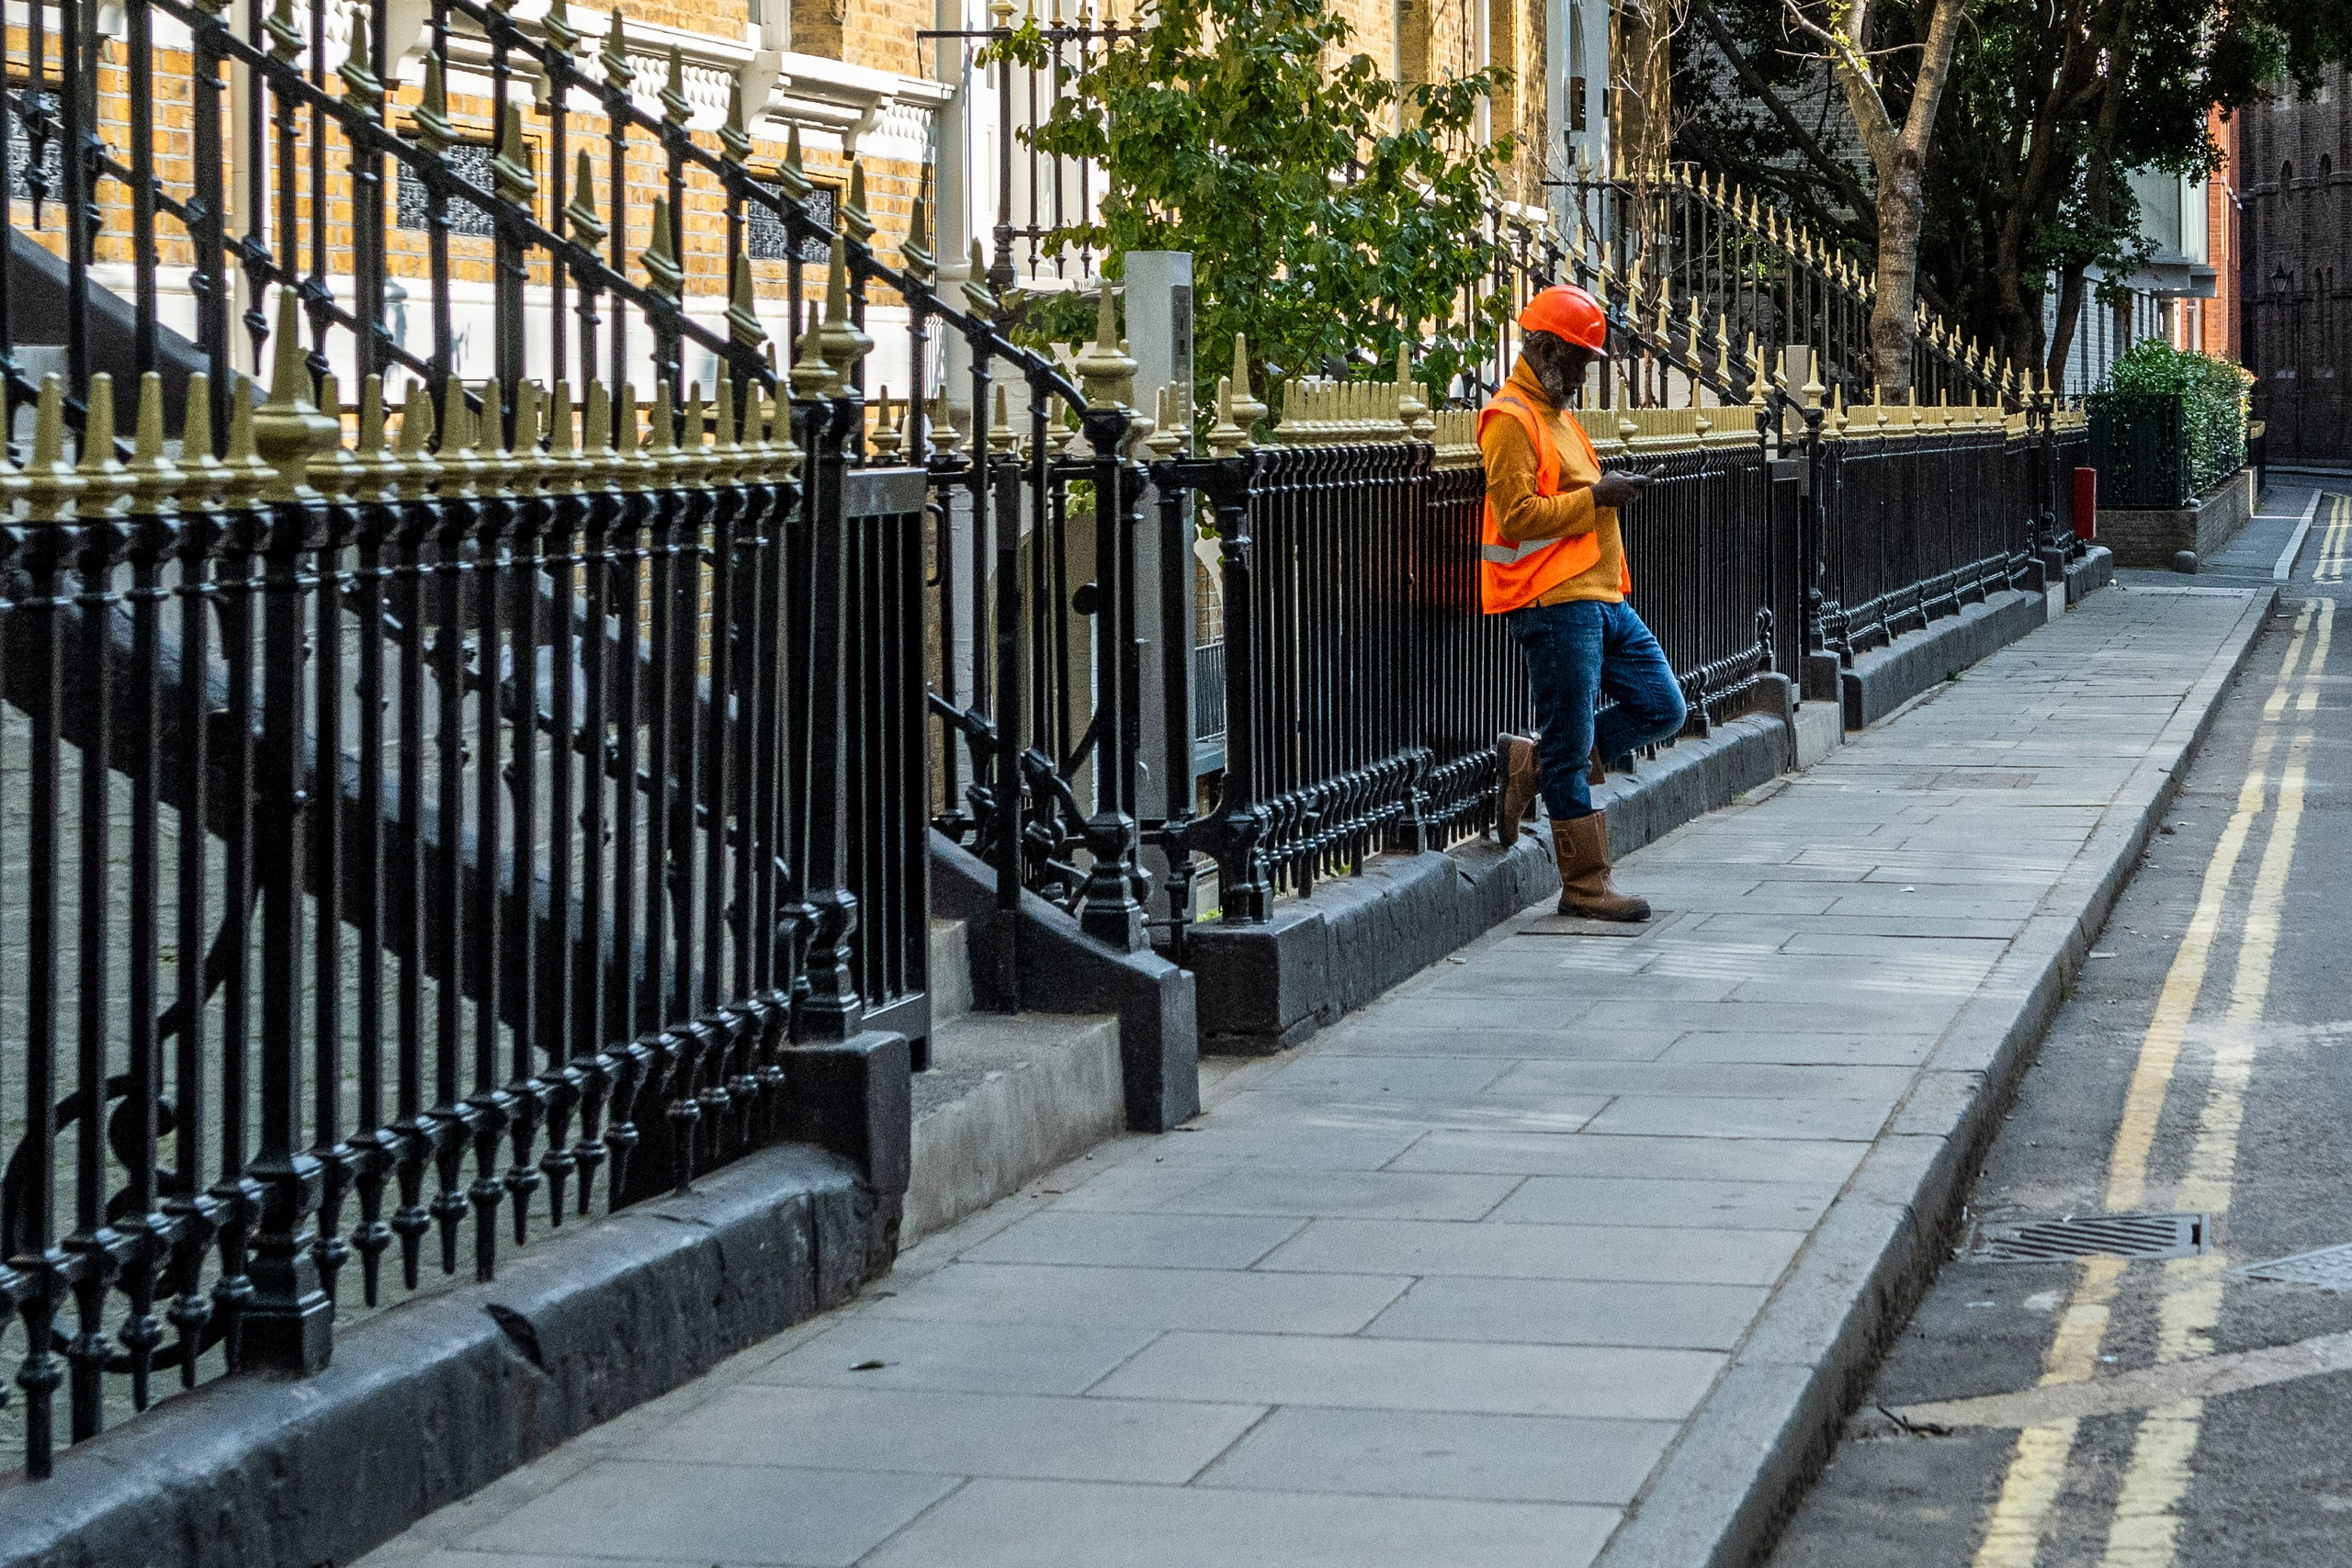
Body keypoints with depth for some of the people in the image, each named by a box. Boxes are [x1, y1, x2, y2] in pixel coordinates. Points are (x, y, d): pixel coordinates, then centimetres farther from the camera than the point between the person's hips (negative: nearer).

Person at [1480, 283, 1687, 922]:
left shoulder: (1556, 413, 21)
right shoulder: (1510, 419, -10)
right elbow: (1517, 514, -19)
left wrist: (1609, 492, 14)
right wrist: (1594, 496, -16)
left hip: (1601, 598, 10)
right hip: (1554, 604, -10)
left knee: (1661, 708, 9)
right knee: (1571, 745, -2)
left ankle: (1531, 764, 17)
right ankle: (1585, 884, 5)